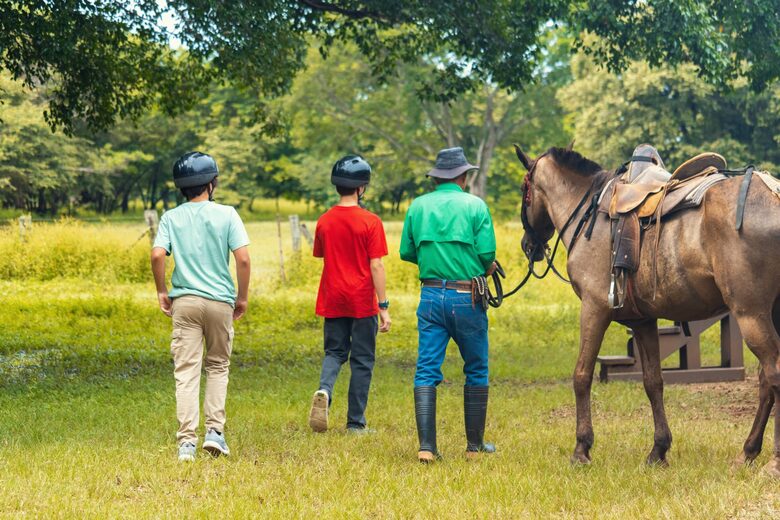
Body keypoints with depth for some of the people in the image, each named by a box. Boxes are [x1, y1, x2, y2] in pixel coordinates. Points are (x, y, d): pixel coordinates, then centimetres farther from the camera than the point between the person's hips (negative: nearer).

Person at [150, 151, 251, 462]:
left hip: (184, 301, 1)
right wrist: (243, 297, 3)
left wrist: (161, 292, 3)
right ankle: (215, 431, 7)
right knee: (218, 366, 16)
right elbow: (242, 258, -9)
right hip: (220, 300, -1)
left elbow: (157, 255, -10)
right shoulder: (226, 215, -1)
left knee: (186, 371, -1)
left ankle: (186, 441, -9)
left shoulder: (171, 218, 3)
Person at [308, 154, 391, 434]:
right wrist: (383, 306, -10)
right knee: (362, 361, 5)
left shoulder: (324, 221, 2)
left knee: (334, 352, 16)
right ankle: (356, 422, 7)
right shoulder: (370, 222, -11)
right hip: (363, 301, -4)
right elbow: (376, 266, -13)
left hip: (333, 300, 4)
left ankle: (324, 391, -15)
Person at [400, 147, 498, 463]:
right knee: (476, 371, 11)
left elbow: (406, 252, 7)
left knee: (426, 371, 2)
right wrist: (488, 268, 12)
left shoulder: (418, 206, 4)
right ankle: (474, 445, 16)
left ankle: (426, 446, -8)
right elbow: (487, 253, -10)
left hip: (431, 296, 2)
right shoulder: (475, 206, -4)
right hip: (467, 297, -2)